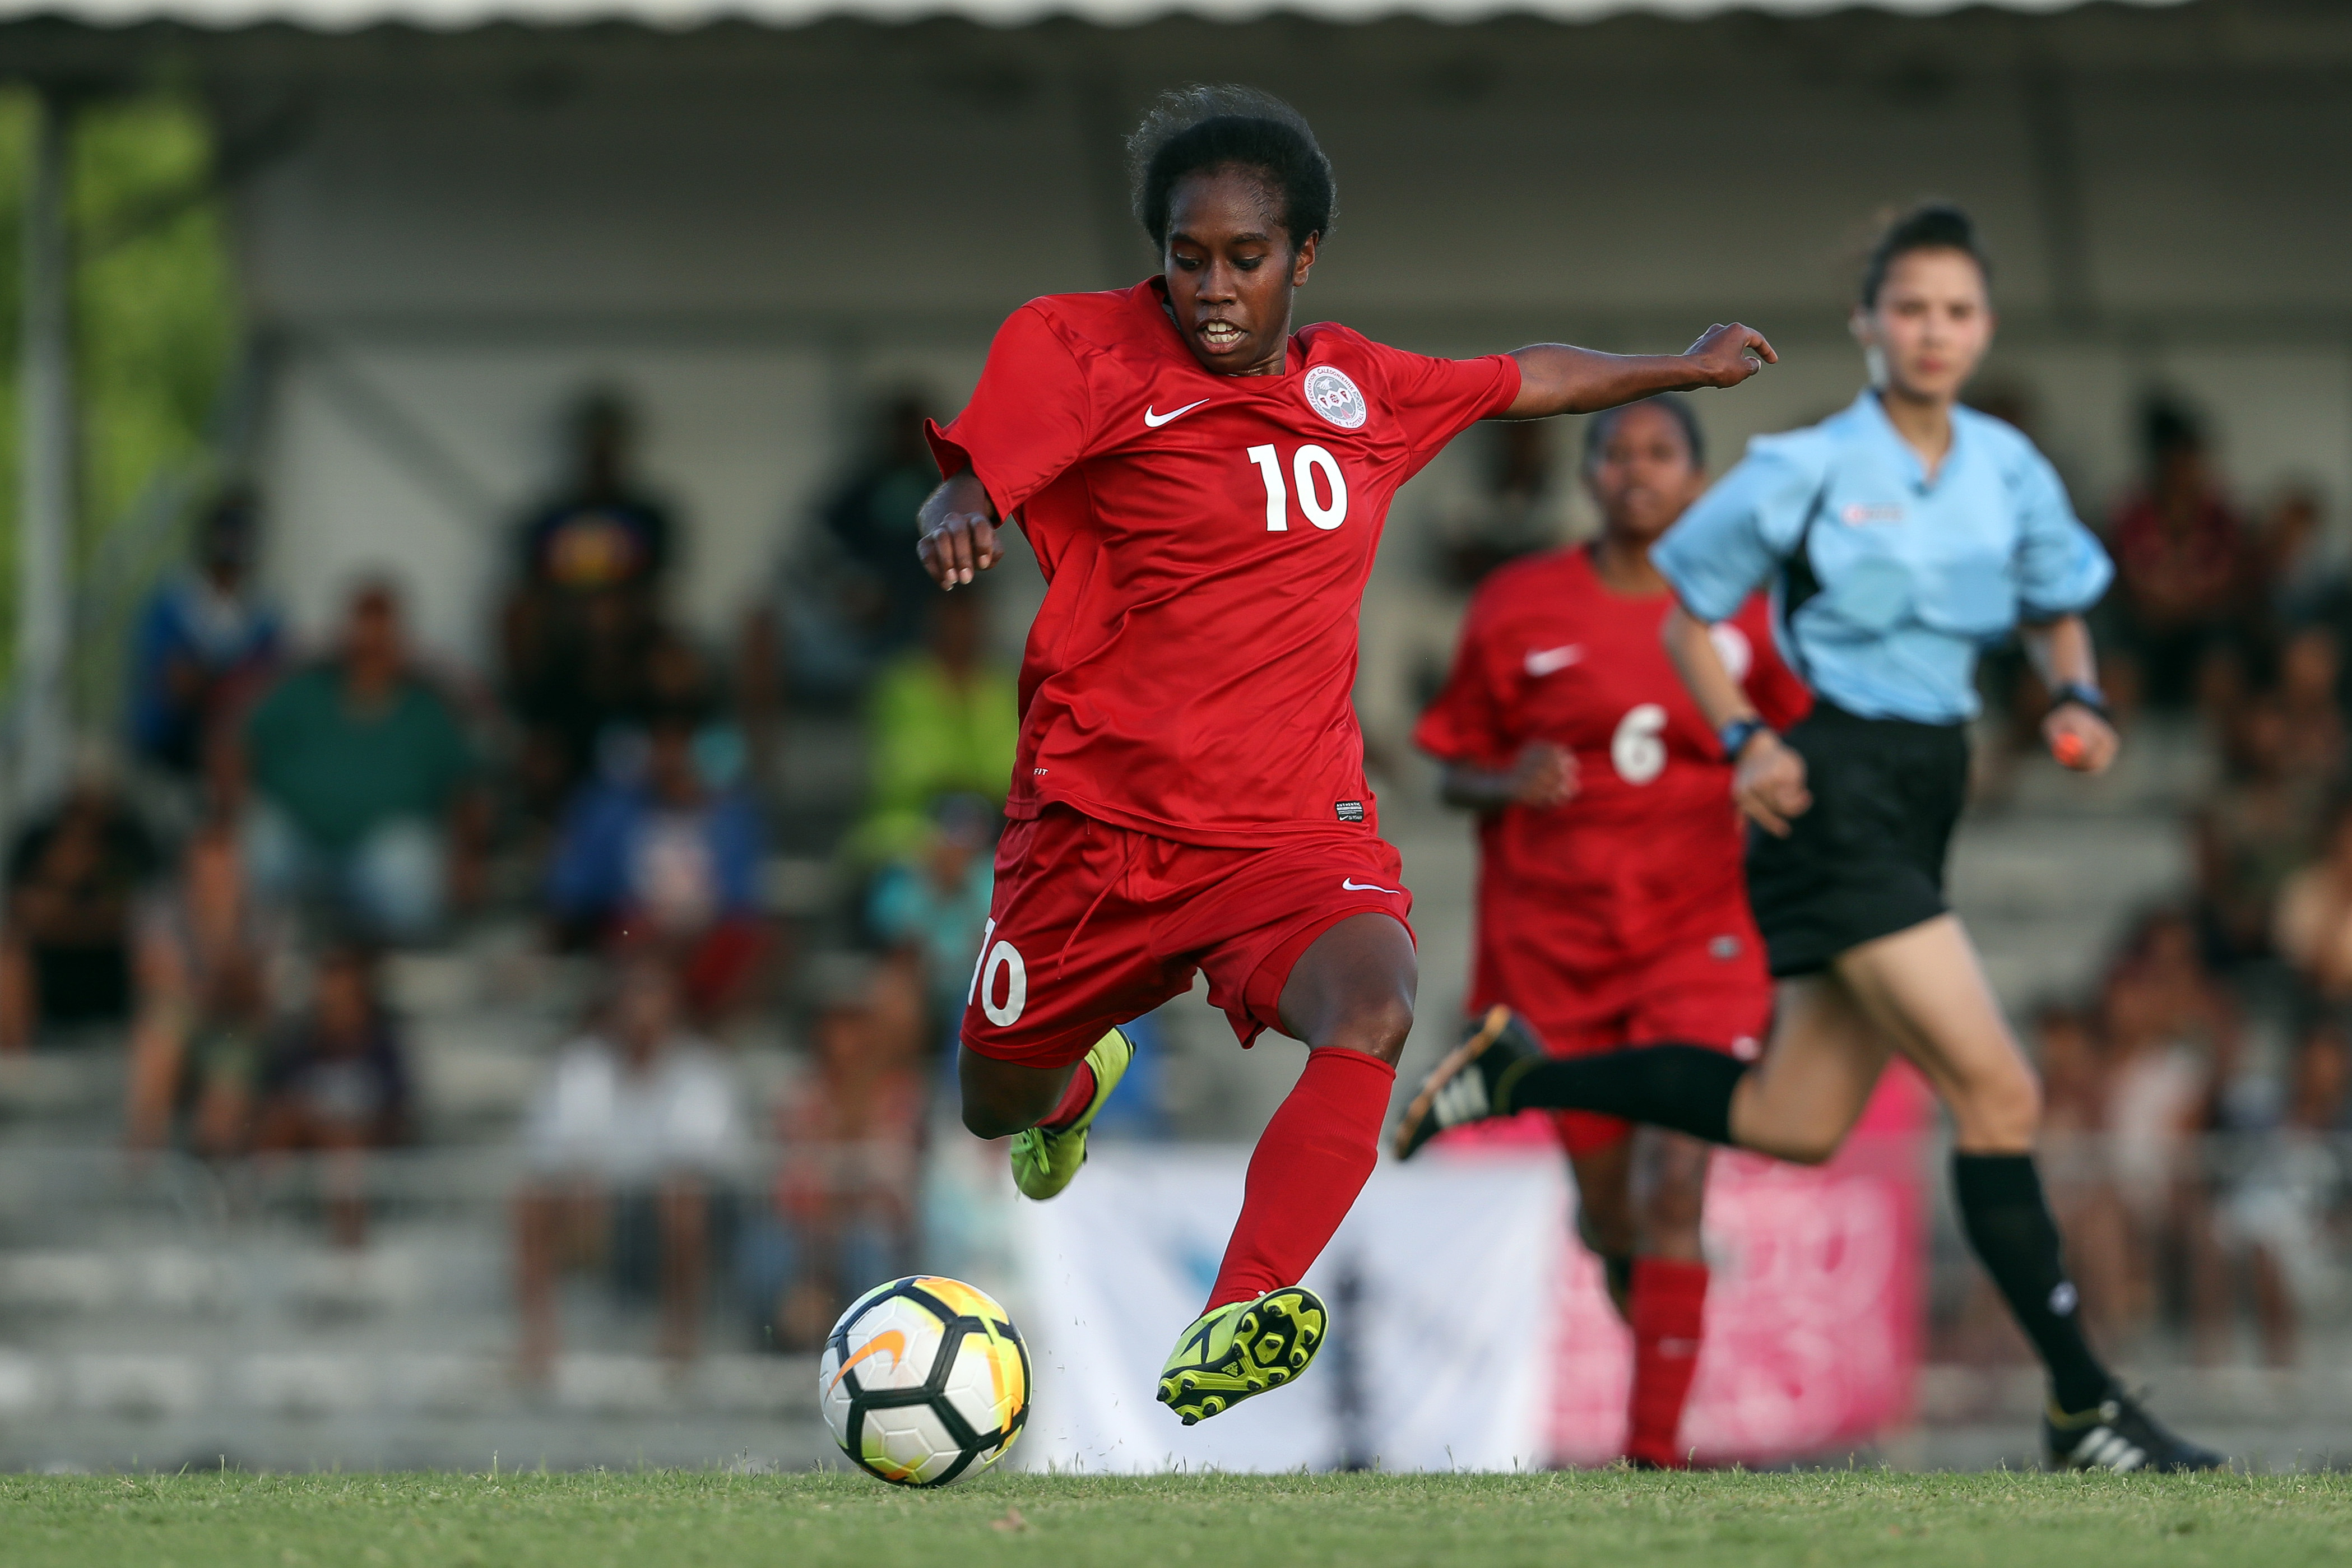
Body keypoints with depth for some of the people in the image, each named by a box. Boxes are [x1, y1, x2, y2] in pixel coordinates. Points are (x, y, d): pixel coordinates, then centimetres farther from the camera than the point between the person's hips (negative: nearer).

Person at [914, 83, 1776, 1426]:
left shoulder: (1355, 387, 6)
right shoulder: (1085, 352, -6)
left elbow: (1527, 381, 24)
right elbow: (965, 495, -11)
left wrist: (1684, 367, 34)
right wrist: (954, 523, -35)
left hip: (1292, 834, 1)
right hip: (1097, 821, -1)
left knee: (1373, 1010, -32)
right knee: (996, 1108, 16)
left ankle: (1227, 1339, -42)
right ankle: (1080, 1079, 56)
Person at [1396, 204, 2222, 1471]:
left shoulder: (2008, 470, 8)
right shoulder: (1805, 471, -7)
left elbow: (2055, 615, 22)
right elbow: (1689, 619, 3)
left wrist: (2077, 699, 1)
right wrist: (1743, 740, -12)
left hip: (1928, 796, 8)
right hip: (1836, 792, -8)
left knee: (1791, 1124, 14)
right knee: (1998, 1094, -15)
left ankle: (1519, 1073, 30)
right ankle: (2084, 1409, -12)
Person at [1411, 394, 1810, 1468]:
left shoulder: (1747, 614, 1)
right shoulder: (1518, 608, 2)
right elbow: (1454, 771, 6)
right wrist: (1511, 784, -15)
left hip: (1699, 933, -1)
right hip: (1555, 942, 1)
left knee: (1671, 1192, -17)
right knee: (1612, 1218, 7)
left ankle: (1653, 1452, -16)